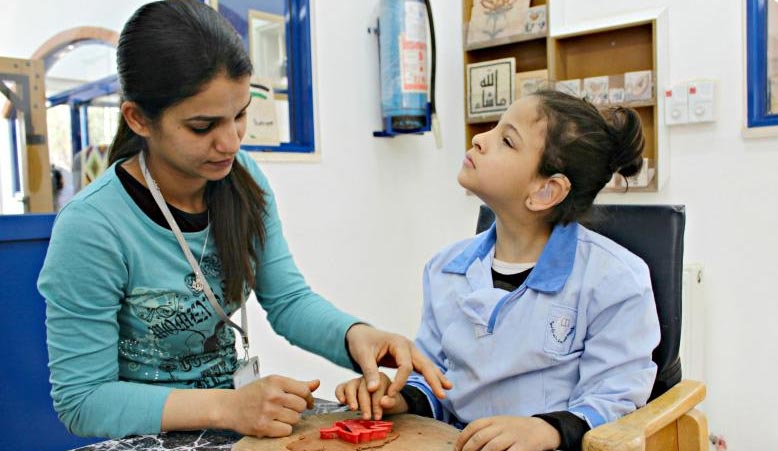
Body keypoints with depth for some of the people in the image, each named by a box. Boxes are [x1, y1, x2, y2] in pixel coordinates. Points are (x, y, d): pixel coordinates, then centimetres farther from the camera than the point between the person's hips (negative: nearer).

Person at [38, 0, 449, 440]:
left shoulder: (243, 180, -7)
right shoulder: (91, 229, -22)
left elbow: (288, 300, -3)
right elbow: (83, 400, -17)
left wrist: (354, 334, -23)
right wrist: (227, 407, -28)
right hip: (153, 435, -3)